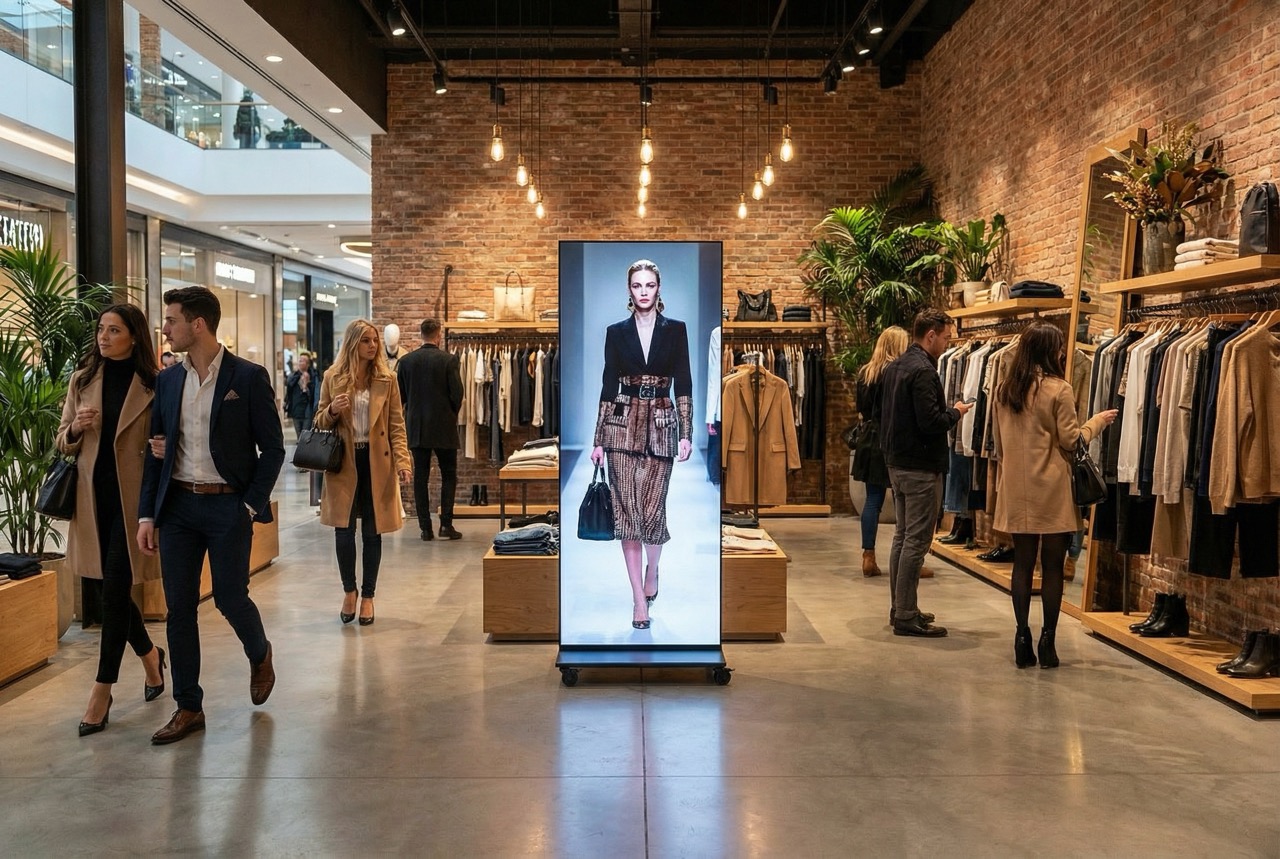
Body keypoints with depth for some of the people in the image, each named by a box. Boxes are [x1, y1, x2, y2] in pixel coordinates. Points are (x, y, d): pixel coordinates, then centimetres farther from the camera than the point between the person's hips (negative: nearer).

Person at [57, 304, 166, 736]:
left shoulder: (154, 385, -4)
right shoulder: (82, 380, 8)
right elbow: (64, 443, 14)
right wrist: (76, 428, -9)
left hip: (131, 497, -4)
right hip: (92, 495, 4)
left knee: (115, 589, -4)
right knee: (113, 586, 11)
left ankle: (103, 689, 5)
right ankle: (149, 654, 35)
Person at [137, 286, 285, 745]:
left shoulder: (248, 377, -6)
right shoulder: (167, 380, 8)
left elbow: (272, 448, -5)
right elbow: (156, 450, 10)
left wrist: (252, 506, -10)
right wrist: (147, 514, 5)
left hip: (228, 505, -4)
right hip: (177, 505, 5)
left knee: (230, 598, 2)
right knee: (179, 607, 6)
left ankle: (260, 655, 35)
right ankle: (188, 708, 17)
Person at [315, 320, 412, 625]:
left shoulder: (387, 379, 2)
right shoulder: (333, 378, 3)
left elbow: (397, 425, -1)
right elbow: (320, 421, 9)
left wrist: (403, 461, -13)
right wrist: (332, 411, -14)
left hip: (376, 462, 0)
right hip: (343, 462, 0)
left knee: (372, 531, 5)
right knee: (343, 531, 2)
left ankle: (367, 596, 19)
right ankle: (349, 591, 24)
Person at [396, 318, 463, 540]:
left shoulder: (406, 361, 1)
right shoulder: (449, 360, -9)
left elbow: (400, 394, 6)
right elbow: (457, 393, -9)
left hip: (416, 428, 3)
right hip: (443, 427, -3)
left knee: (420, 477, 6)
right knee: (449, 475, 7)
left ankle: (425, 528, 6)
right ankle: (446, 524, 1)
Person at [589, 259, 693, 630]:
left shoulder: (675, 330, 4)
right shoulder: (616, 332, 6)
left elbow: (683, 385, 2)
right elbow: (608, 387, 6)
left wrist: (686, 433, -6)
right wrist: (599, 440, 4)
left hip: (661, 426, -1)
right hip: (623, 424, 1)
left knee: (652, 509, -2)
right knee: (627, 510, -1)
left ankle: (652, 570, 30)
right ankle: (639, 599, 7)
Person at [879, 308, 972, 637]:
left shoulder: (893, 368, 12)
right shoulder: (923, 371, -18)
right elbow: (930, 422, -24)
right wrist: (956, 412, -5)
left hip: (897, 462, 10)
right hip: (921, 467, -10)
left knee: (902, 536, 15)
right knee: (916, 541, -4)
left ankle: (900, 608, 23)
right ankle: (907, 616, 0)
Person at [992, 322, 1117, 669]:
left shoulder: (1005, 390, 6)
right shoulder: (1059, 389, -11)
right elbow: (1070, 440, -7)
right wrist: (1098, 420, 8)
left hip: (1016, 490, 5)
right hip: (1052, 491, -4)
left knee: (1023, 564, 9)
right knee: (1053, 566, 4)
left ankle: (1023, 639, 9)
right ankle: (1047, 640, 7)